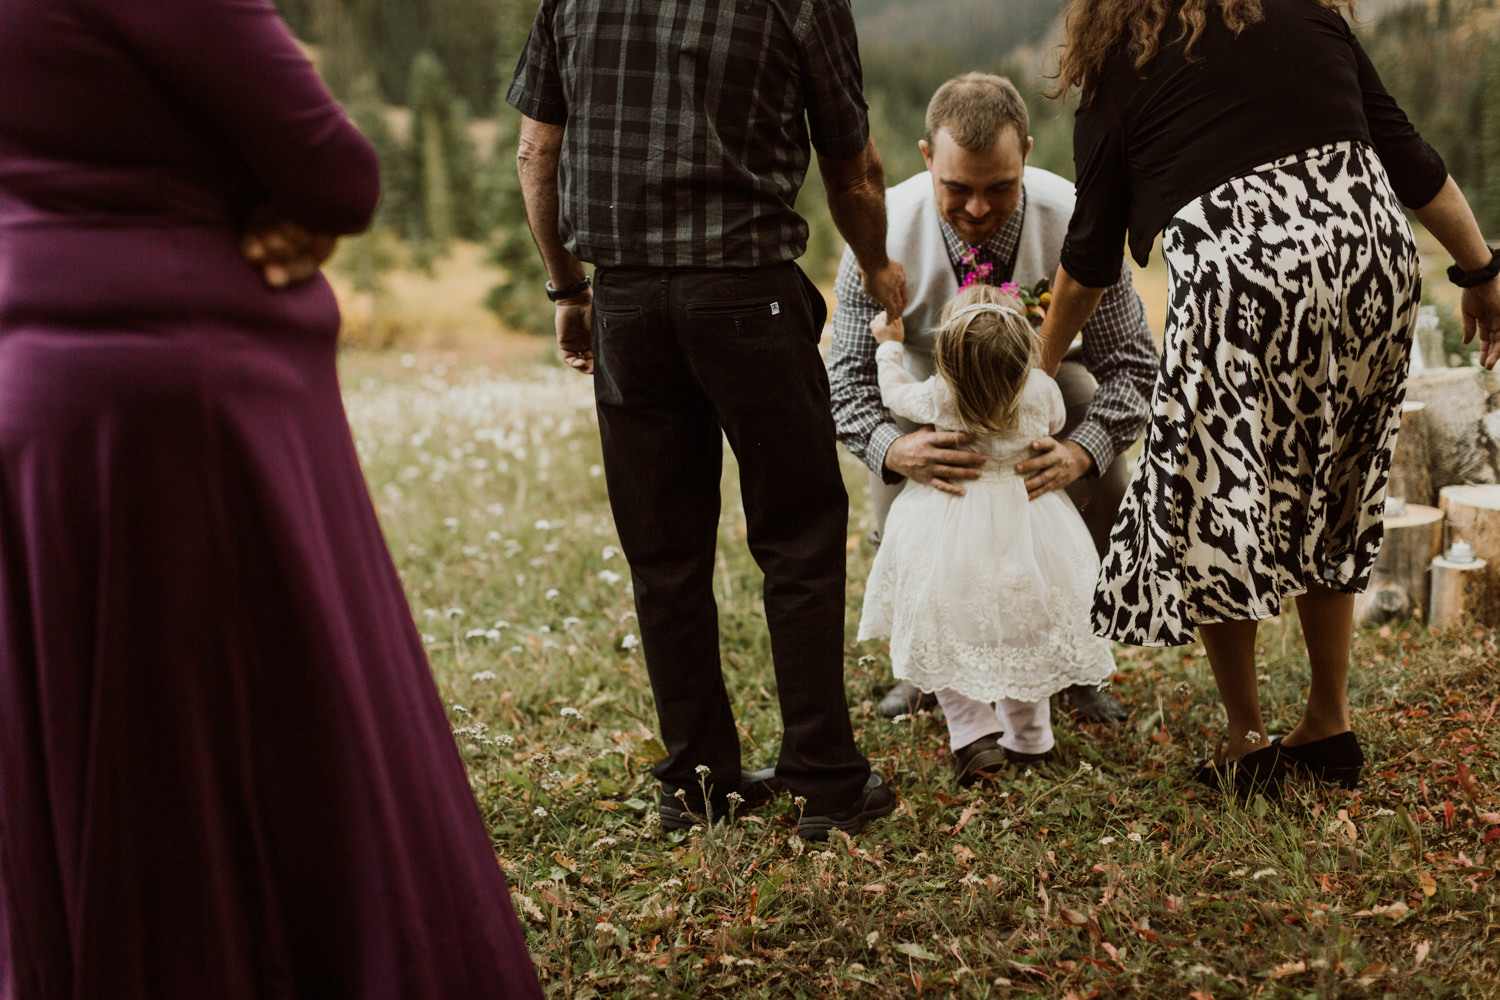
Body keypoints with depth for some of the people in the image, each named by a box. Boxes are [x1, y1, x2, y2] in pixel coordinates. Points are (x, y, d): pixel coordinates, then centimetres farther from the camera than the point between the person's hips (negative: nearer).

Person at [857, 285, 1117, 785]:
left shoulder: (940, 398, -19)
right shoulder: (1042, 391, -15)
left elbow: (893, 392, 3)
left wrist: (889, 346, 21)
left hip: (955, 532, -2)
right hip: (1027, 523, 2)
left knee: (948, 633, 13)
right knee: (1027, 630, 18)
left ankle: (974, 734, 3)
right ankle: (1029, 738, 29)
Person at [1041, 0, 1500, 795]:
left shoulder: (1119, 79, 12)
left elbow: (1090, 259, 18)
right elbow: (1404, 153, 13)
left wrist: (1041, 367, 33)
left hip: (1242, 276, -4)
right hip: (1373, 256, 5)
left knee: (1209, 505, 13)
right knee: (1327, 499, 20)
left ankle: (1247, 743, 18)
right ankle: (1329, 727, 28)